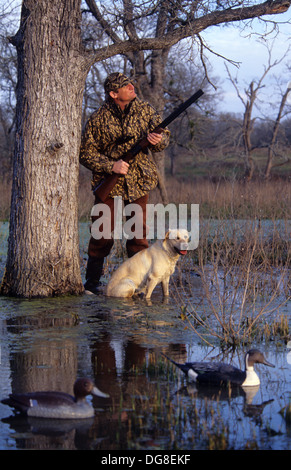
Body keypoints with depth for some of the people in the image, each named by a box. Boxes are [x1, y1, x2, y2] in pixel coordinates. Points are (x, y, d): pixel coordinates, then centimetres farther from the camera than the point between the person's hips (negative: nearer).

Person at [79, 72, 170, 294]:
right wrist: (111, 166, -19)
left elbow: (165, 136, 8)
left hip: (138, 183, 2)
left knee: (139, 234, 4)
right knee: (102, 235, -1)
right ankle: (92, 282, 11)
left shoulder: (146, 110, 0)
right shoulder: (98, 119, -9)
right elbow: (86, 153, -6)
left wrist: (158, 140, -17)